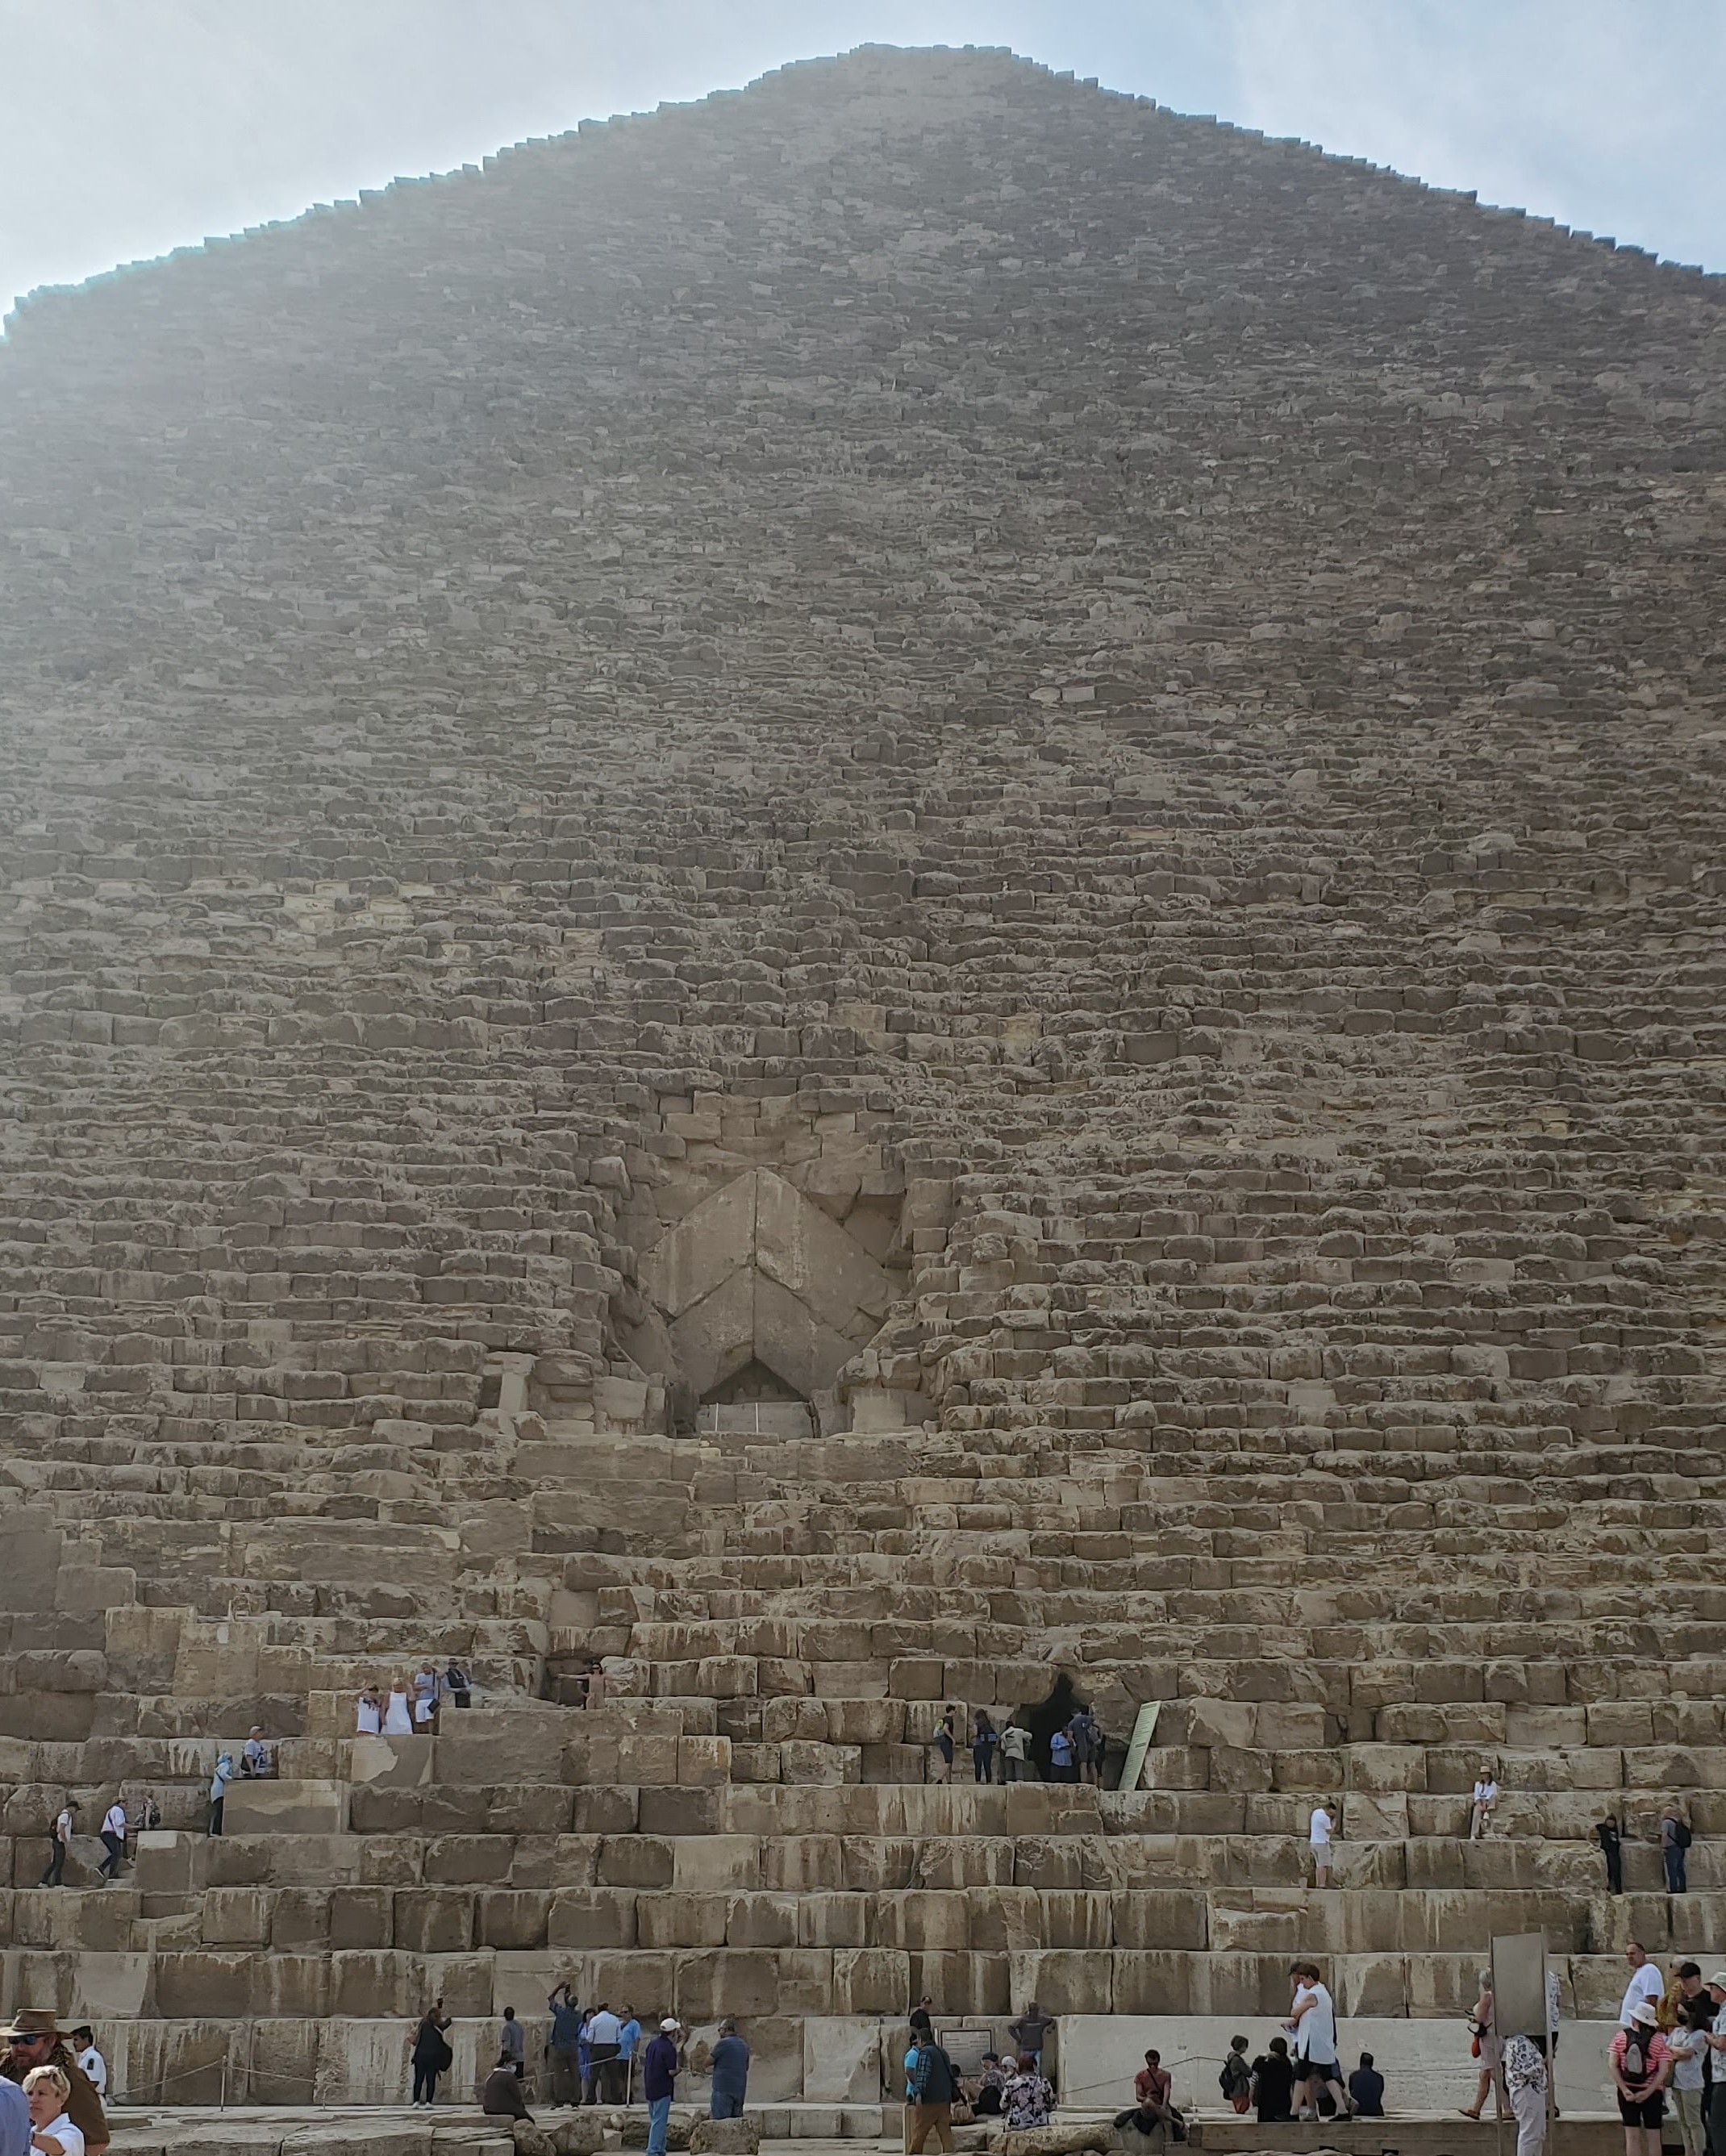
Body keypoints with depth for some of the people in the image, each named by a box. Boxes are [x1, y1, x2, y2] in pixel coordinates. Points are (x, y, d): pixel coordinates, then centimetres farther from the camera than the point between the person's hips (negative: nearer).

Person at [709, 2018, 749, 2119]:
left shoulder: (723, 2043, -10)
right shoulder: (744, 2045, 13)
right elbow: (746, 2067, 23)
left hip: (723, 2088, -7)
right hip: (740, 2088, 7)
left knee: (718, 2120, -6)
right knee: (736, 2119, 10)